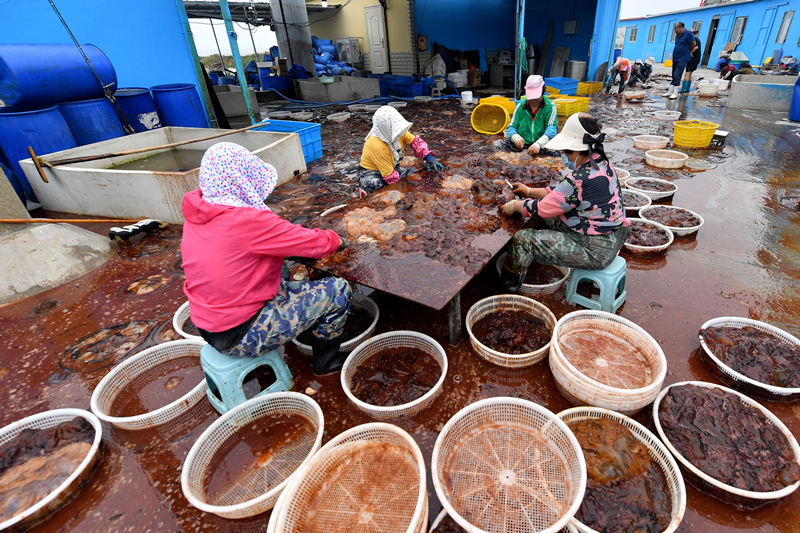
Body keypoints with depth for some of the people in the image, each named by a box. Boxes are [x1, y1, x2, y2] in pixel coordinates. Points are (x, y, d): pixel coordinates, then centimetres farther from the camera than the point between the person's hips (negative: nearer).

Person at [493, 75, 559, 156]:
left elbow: (551, 130, -15)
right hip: (521, 145, 3)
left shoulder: (550, 106, 0)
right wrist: (517, 138, -23)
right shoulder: (520, 106, 9)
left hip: (542, 146, -3)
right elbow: (511, 127, 3)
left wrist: (538, 144, -37)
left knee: (556, 152, -37)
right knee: (496, 144, -20)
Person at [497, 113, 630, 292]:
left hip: (596, 251, -10)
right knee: (550, 217, 21)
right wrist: (531, 191, 16)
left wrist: (515, 205, -1)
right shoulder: (601, 163, 2)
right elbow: (563, 192, 14)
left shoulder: (580, 179, -29)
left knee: (522, 239, -12)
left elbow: (542, 208, -19)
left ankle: (506, 289, 8)